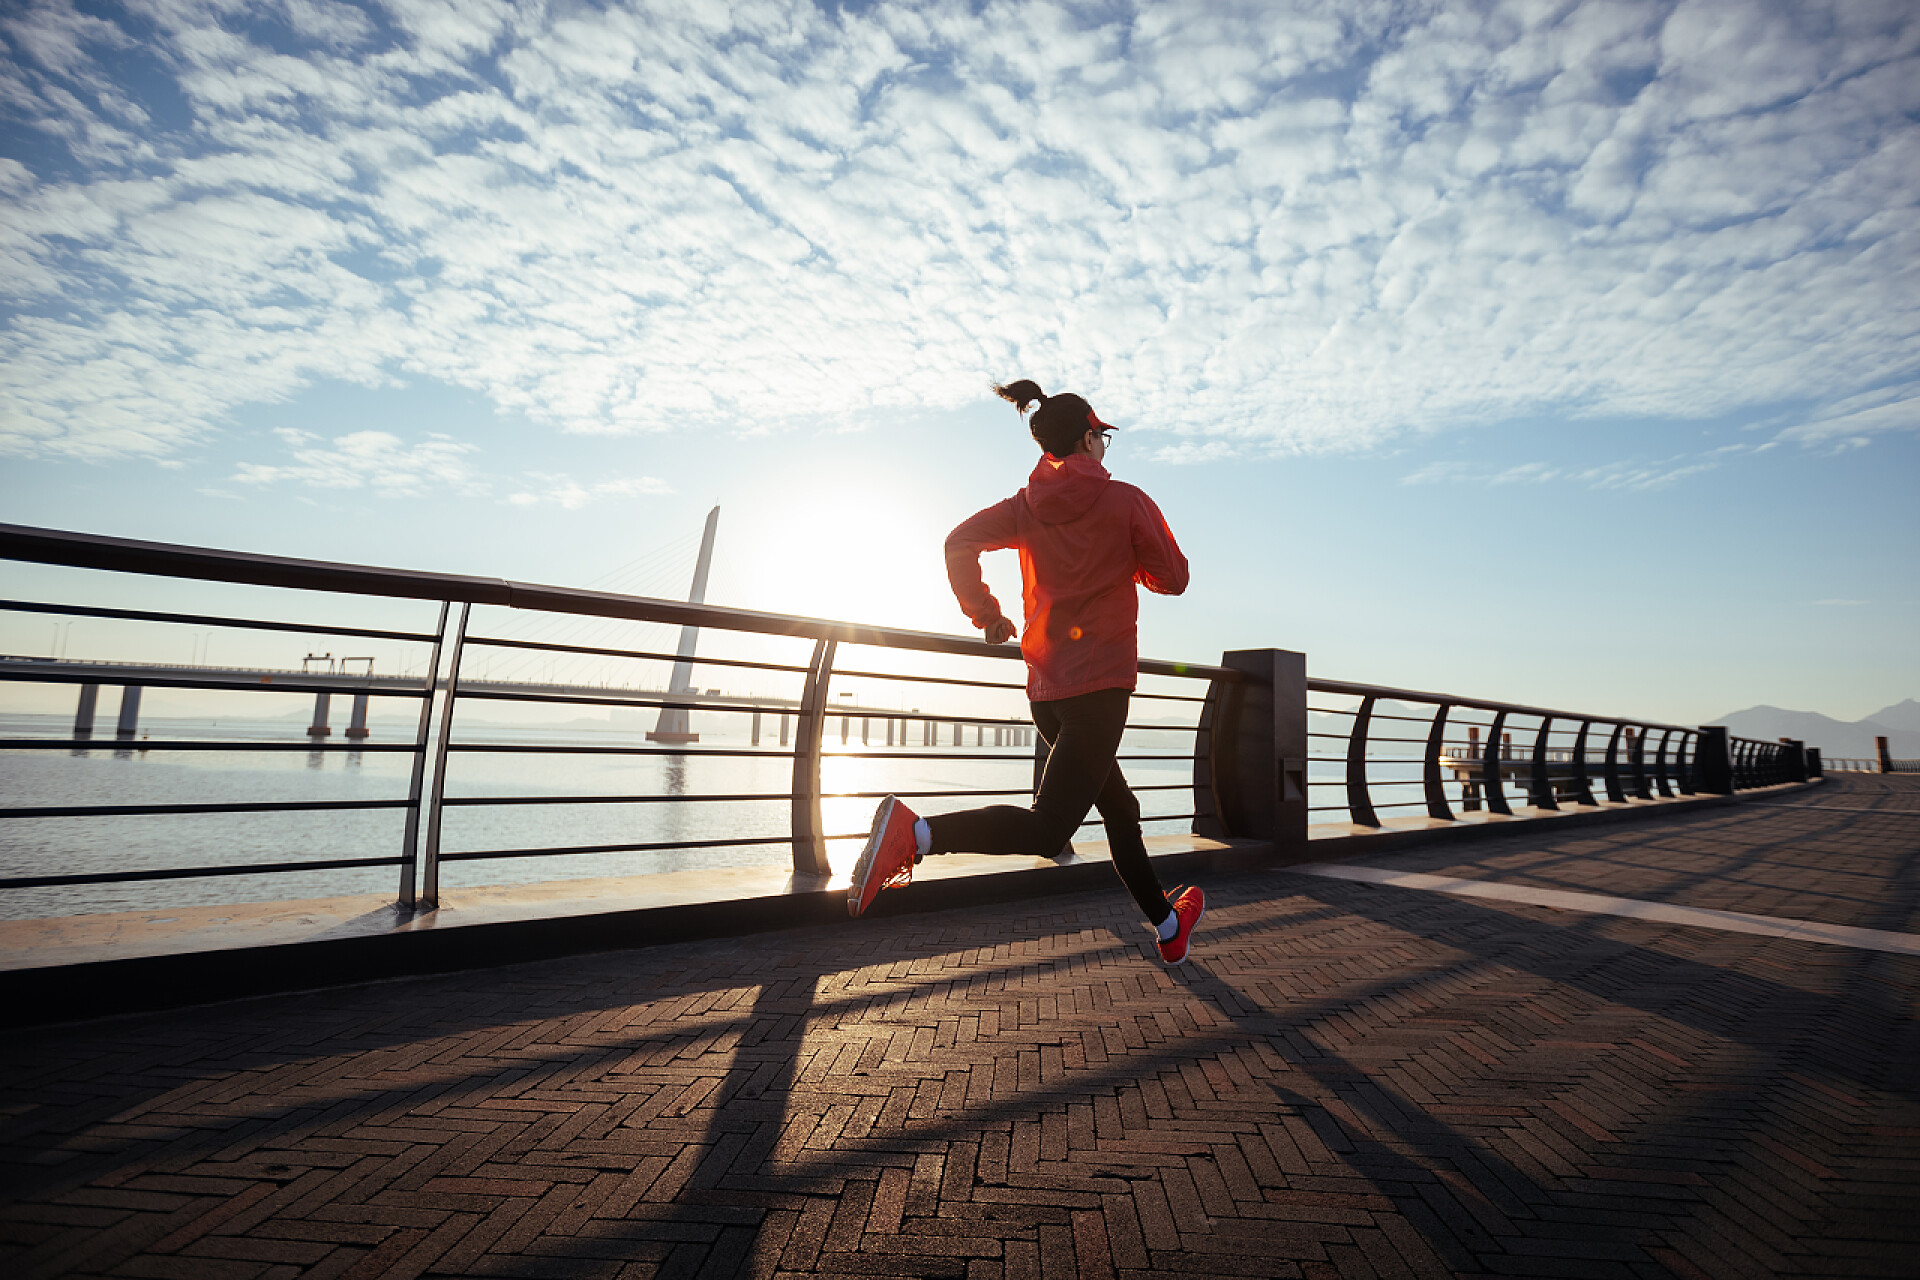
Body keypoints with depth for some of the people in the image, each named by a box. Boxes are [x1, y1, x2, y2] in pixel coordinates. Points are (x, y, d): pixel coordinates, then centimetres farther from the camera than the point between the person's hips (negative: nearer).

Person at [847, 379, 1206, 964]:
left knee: (1119, 808, 19)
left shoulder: (1027, 506, 8)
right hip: (1101, 682, -7)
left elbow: (959, 543, -4)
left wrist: (986, 616, 5)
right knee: (1045, 829, -12)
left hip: (1046, 686, 7)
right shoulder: (1126, 501, -2)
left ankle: (1168, 925, 34)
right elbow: (1172, 577, 1)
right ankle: (915, 831, -30)